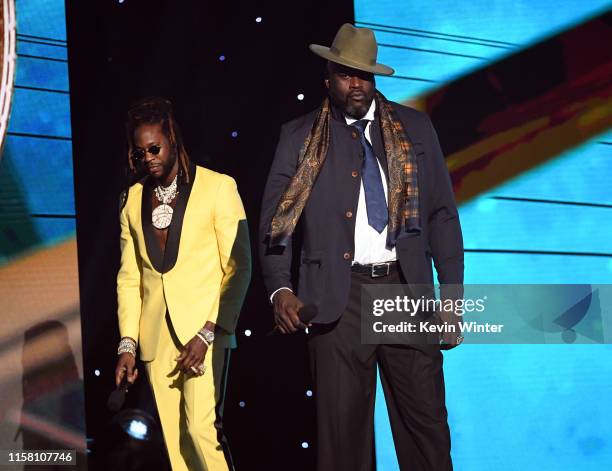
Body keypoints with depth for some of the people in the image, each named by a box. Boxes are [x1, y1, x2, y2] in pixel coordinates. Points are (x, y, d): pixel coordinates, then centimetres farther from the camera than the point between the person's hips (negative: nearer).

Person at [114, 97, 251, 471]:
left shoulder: (218, 187, 0)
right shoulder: (134, 200, 12)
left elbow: (239, 267, -4)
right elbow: (129, 276, 14)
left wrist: (208, 334, -12)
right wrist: (128, 343, 4)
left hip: (205, 330, -4)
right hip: (156, 337, 4)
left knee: (201, 427, -18)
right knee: (175, 440, 3)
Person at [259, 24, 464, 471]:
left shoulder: (414, 128, 11)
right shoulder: (300, 137, 6)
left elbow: (442, 215, 10)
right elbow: (274, 221, 4)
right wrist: (280, 290, -12)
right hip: (338, 297, -1)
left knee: (426, 420, 2)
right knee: (342, 423, 1)